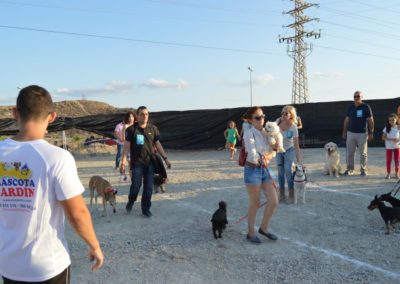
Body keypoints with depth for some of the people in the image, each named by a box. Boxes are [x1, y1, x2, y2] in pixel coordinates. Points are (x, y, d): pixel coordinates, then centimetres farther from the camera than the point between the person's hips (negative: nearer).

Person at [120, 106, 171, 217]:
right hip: (137, 163, -2)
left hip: (150, 162, 3)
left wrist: (165, 158, 5)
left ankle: (146, 208, 18)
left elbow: (157, 144, 11)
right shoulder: (131, 129, -1)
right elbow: (127, 146, -3)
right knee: (136, 185, -5)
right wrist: (123, 161, -11)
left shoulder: (153, 129, 6)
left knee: (148, 187, 3)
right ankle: (130, 202, 25)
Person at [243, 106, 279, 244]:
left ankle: (264, 228, 25)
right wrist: (265, 156, -6)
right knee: (255, 204, 4)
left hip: (265, 170, 6)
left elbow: (272, 152, 5)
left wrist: (265, 157, -15)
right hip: (252, 170, -6)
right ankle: (251, 233, 22)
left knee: (274, 201, 4)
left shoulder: (266, 132, 6)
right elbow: (253, 157, -22)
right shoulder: (249, 133, -15)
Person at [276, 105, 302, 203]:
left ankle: (291, 195, -2)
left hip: (289, 150, -4)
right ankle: (281, 194, 16)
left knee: (287, 171, -14)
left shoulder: (293, 127, -26)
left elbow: (296, 146, -25)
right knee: (280, 171, 6)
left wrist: (299, 161, -27)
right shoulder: (278, 121, -17)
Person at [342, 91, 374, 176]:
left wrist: (371, 133, -7)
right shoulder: (350, 107, 9)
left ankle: (363, 170, 12)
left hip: (362, 133, -3)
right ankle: (350, 169, 13)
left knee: (363, 153, 2)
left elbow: (370, 120, -2)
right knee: (349, 153, 4)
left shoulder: (366, 107, -2)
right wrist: (344, 132, 11)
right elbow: (346, 120, 15)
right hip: (350, 133, 3)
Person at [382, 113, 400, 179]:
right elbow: (383, 137, -7)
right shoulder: (386, 128, -3)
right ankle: (388, 173, 12)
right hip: (388, 147, -1)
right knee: (388, 160, 3)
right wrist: (391, 139, -20)